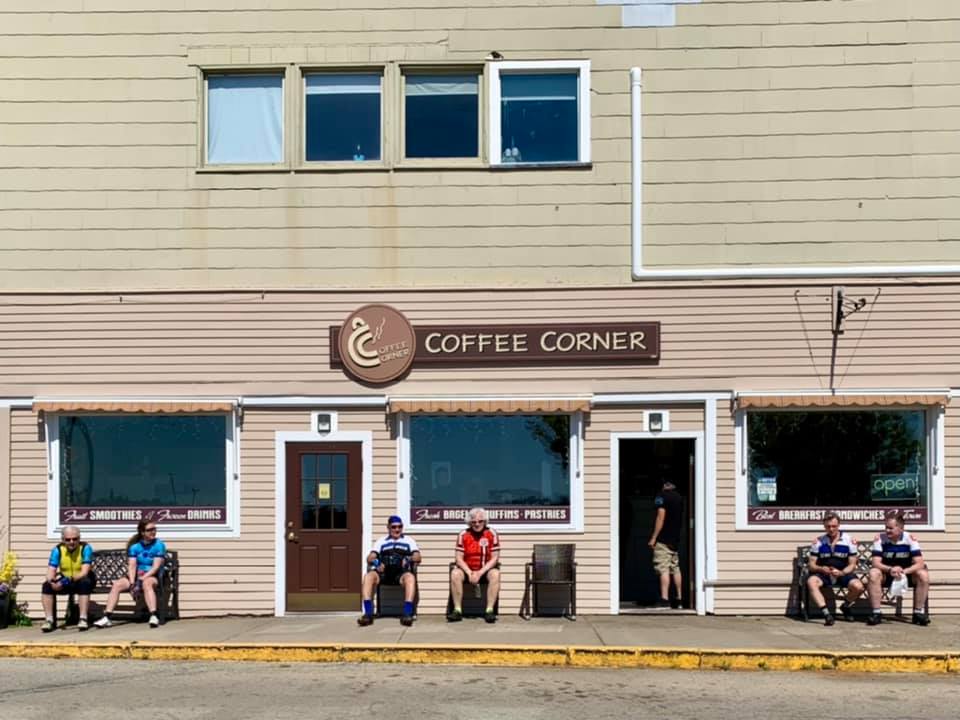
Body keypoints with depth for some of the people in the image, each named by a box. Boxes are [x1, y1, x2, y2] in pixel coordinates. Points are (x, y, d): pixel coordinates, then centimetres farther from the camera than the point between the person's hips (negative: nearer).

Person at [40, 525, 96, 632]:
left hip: (82, 580, -3)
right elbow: (50, 573, -16)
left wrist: (69, 580, -45)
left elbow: (84, 572, -28)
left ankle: (83, 619, -34)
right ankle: (49, 620, -18)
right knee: (47, 585, -22)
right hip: (64, 582, 3)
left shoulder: (85, 548, -19)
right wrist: (53, 581, -40)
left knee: (84, 583, -36)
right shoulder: (57, 550, -10)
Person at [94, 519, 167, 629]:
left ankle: (153, 616, -50)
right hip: (136, 576, 4)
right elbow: (131, 566, -4)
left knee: (146, 583, -38)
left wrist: (142, 579, -22)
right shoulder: (134, 546, 6)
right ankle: (106, 618, -23)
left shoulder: (159, 545, -3)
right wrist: (132, 583, -20)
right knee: (117, 584, -21)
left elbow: (156, 567, -12)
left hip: (152, 576, -4)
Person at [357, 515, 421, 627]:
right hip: (383, 572, 2)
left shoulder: (409, 540, 20)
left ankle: (407, 614, -43)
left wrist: (409, 559, -19)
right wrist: (375, 561, -14)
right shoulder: (381, 541, 24)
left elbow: (417, 557, 5)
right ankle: (368, 614, -34)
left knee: (410, 577, -37)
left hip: (401, 572, -2)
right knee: (368, 576, -31)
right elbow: (370, 557, 11)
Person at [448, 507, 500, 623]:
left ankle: (490, 610, -29)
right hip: (467, 569, 1)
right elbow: (459, 558, -5)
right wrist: (470, 573, -20)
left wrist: (480, 573, -19)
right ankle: (457, 610, -23)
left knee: (495, 574, -32)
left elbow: (494, 558, -8)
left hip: (485, 570, -1)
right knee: (455, 573, -29)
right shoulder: (463, 535, -3)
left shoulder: (492, 534, -5)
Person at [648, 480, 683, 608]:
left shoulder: (662, 496, -11)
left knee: (663, 569, -10)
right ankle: (679, 598, 15)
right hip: (676, 539, 8)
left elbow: (661, 517, -16)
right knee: (675, 568, 13)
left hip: (663, 539, -8)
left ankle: (664, 599, -17)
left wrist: (653, 537, -14)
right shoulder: (679, 497, 12)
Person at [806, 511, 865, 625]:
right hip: (823, 573, 0)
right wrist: (821, 569, -22)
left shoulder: (849, 540, -1)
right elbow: (811, 564, 2)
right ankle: (826, 613, -34)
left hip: (843, 573, 0)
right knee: (811, 581, -33)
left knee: (858, 587, -29)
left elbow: (852, 565, 1)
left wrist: (841, 573, -20)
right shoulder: (818, 541, 1)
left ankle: (845, 607, 6)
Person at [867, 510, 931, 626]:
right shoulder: (880, 539, -14)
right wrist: (890, 569, -39)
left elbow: (919, 563, -20)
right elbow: (876, 562, -20)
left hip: (907, 573, 1)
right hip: (886, 574, -1)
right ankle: (876, 613, -24)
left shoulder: (910, 539, -14)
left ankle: (919, 612, -14)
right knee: (874, 573, -32)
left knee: (923, 575, -27)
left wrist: (904, 571, -38)